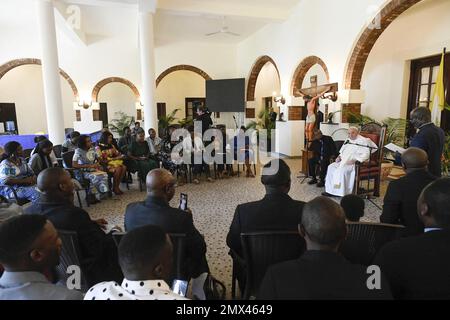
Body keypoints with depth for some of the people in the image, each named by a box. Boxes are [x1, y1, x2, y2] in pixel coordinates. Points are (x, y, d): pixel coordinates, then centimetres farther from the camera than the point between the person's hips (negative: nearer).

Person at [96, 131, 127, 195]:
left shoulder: (111, 146, 15)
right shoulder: (98, 147, -6)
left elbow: (117, 153, 17)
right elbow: (101, 160, -13)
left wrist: (121, 156, -7)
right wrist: (113, 159, -15)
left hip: (113, 162, 6)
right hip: (105, 165, -6)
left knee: (124, 167, -24)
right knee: (118, 169, -32)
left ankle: (117, 186, -15)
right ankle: (114, 188, -14)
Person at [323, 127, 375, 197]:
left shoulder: (363, 141, -6)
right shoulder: (347, 140, 19)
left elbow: (366, 154, -16)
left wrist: (355, 160, -26)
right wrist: (339, 157, 9)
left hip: (355, 163, -8)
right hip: (343, 161, 8)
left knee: (342, 169, -32)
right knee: (331, 167, -10)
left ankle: (342, 192, -24)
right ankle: (330, 190, -10)